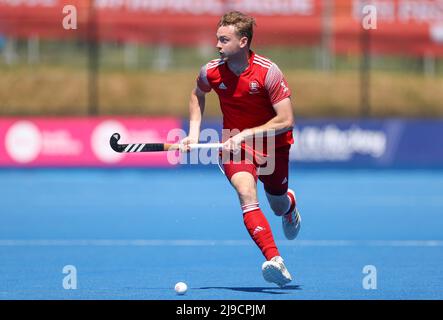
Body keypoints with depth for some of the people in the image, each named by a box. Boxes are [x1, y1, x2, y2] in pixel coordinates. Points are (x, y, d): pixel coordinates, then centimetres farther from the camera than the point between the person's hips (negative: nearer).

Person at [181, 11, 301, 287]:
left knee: (278, 207, 16)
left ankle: (290, 203, 58)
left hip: (272, 143, -1)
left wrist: (246, 134, -26)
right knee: (246, 192, -28)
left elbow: (286, 121, -22)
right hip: (235, 143, 1)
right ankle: (275, 261, -37)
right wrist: (194, 132, 2)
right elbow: (198, 96, 14)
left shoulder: (268, 72, -23)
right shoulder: (211, 72, -11)